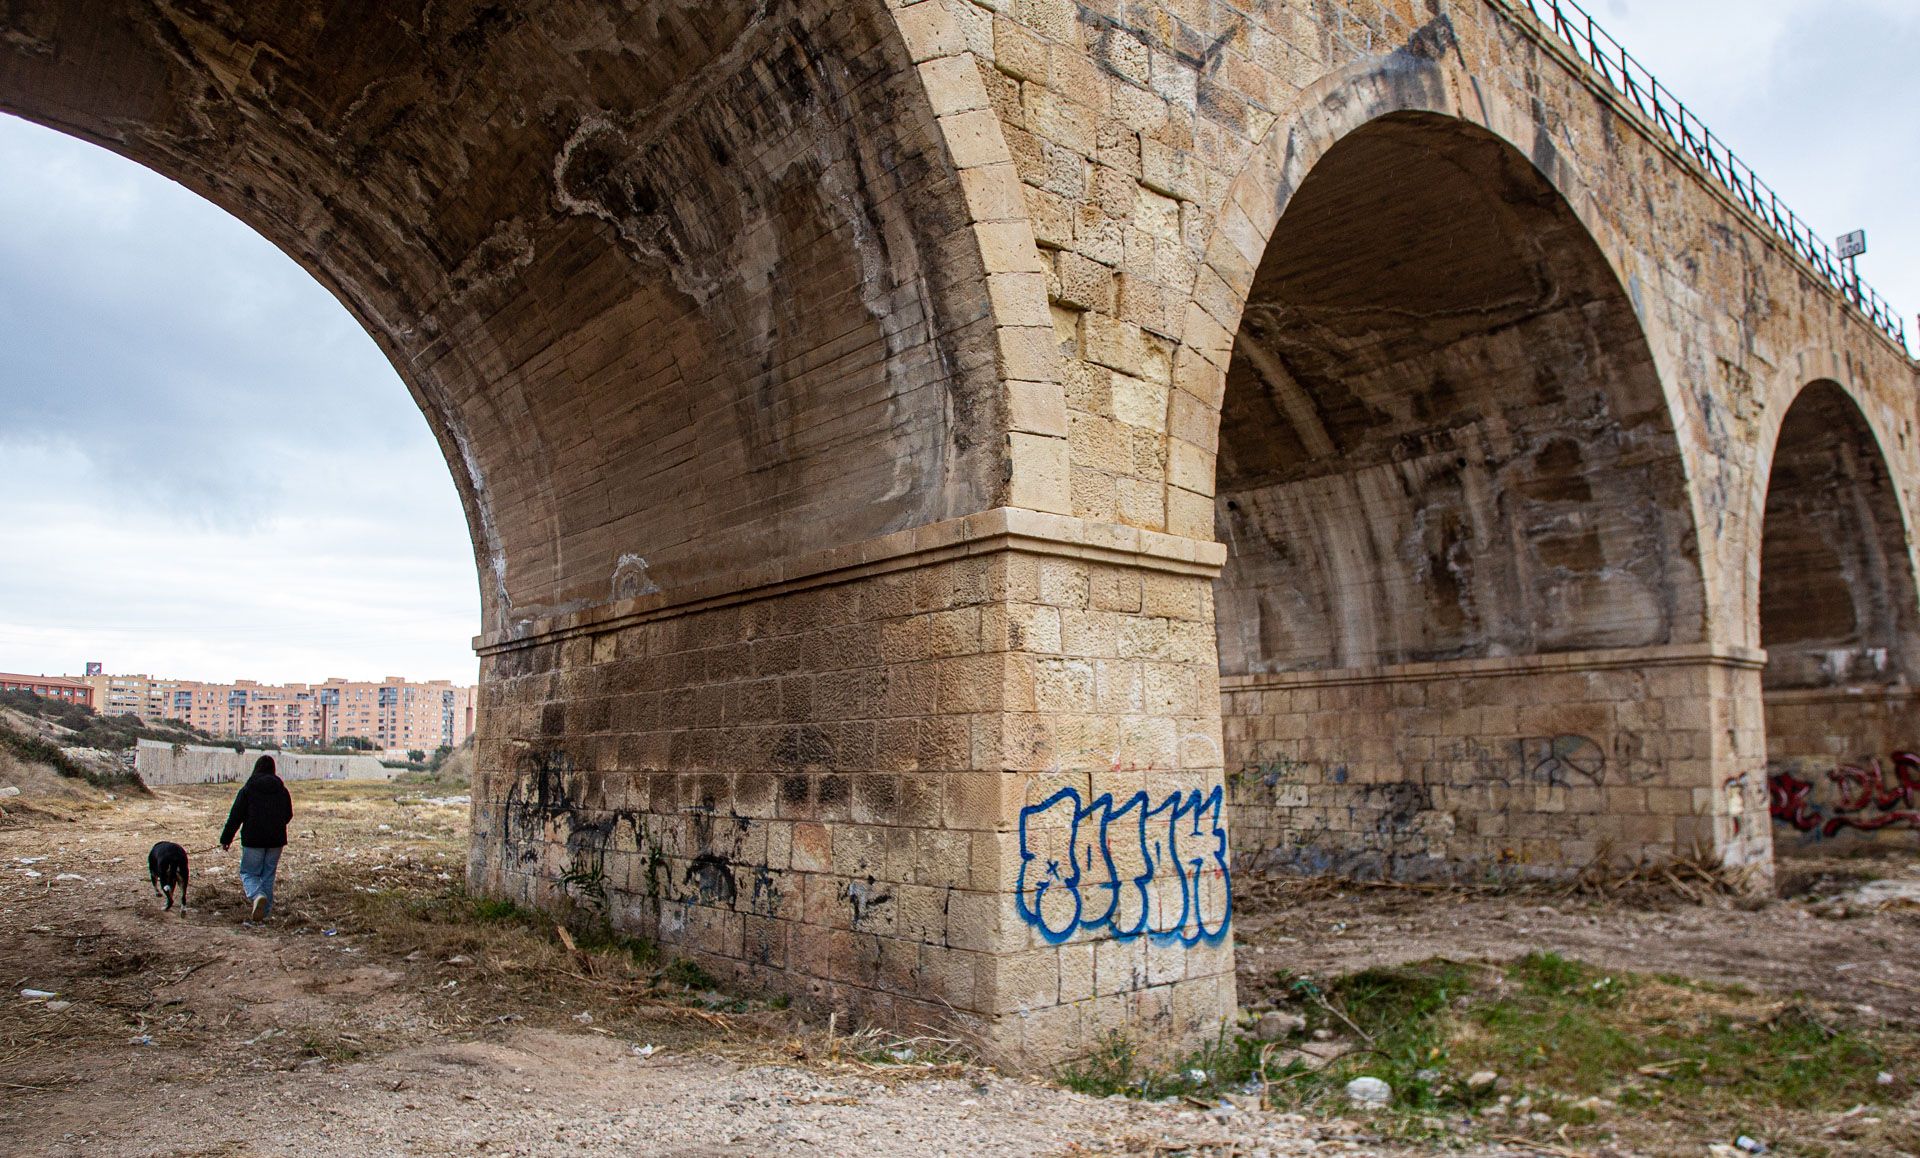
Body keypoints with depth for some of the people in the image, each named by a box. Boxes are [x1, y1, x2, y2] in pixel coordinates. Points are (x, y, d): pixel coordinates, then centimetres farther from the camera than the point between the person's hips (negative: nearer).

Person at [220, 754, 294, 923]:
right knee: (268, 874, 11)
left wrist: (226, 839, 0)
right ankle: (263, 912, 11)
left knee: (248, 872, 6)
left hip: (253, 840, -3)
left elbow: (235, 817, -6)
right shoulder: (282, 790, 5)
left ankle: (258, 896, -22)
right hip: (276, 840, 3)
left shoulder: (247, 790, -6)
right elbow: (288, 815, 13)